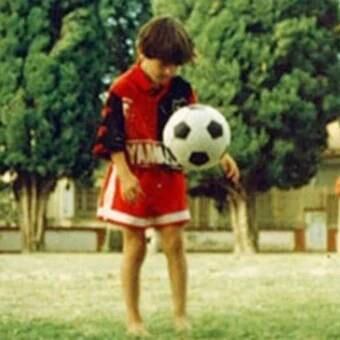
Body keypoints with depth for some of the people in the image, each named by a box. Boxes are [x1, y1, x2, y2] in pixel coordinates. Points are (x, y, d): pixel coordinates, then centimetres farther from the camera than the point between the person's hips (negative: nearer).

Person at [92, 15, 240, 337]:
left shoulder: (181, 90, 1)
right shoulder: (123, 90, -12)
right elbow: (111, 137, -13)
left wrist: (222, 155, -10)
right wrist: (125, 176, -23)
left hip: (169, 177, 4)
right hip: (134, 179, -4)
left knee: (175, 244, 2)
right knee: (135, 247, 2)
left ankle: (180, 314, 10)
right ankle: (133, 319, 10)